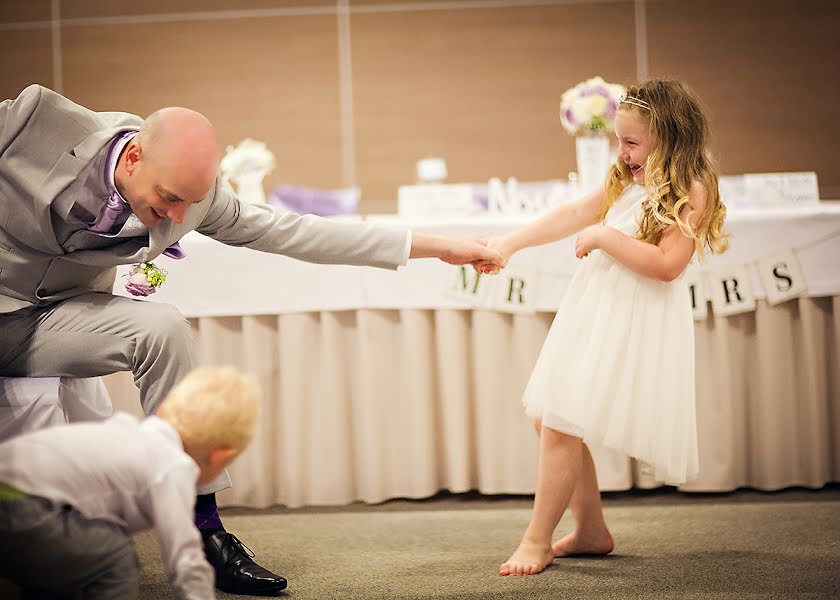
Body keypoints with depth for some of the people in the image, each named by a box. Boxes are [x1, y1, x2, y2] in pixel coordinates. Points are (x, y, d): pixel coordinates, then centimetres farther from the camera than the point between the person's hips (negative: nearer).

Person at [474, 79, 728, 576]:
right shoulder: (628, 182, 14)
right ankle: (591, 531, 24)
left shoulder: (691, 191, -11)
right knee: (551, 420, 11)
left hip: (632, 324, -9)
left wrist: (604, 237, -18)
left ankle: (538, 542, 2)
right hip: (592, 312, 9)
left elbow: (666, 264, -22)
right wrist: (509, 243, 13)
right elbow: (574, 215, 18)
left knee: (562, 427, -12)